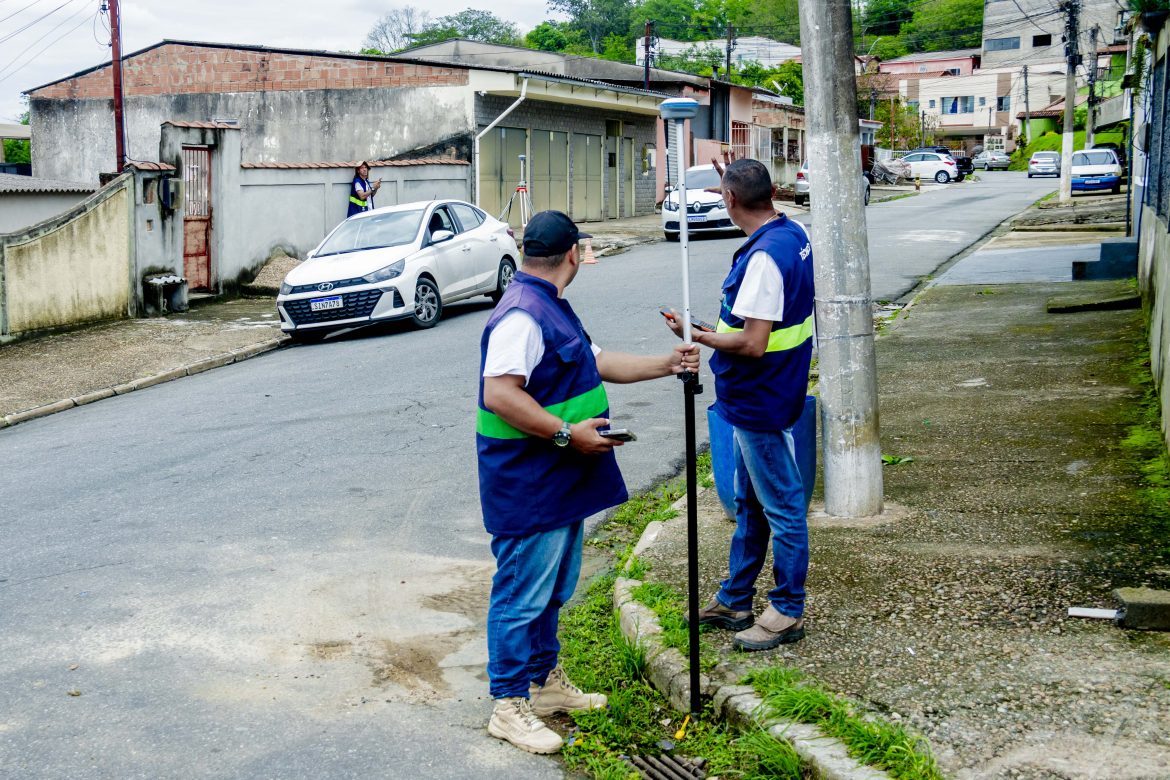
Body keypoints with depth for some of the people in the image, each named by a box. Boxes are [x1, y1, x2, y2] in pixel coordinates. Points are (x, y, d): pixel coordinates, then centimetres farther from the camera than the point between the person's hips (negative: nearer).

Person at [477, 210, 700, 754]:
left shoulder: (549, 306, 14)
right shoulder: (522, 315, -21)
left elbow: (597, 361, 24)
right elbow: (499, 394, -29)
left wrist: (667, 364, 21)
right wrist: (568, 432, -26)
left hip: (559, 483, 11)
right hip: (528, 489, -11)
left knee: (552, 590, 21)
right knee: (522, 595, -1)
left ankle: (546, 682, 35)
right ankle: (509, 707, 9)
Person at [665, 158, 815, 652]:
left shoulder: (764, 257, -25)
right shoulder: (793, 234, 5)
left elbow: (752, 343, -28)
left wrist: (697, 336, -15)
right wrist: (732, 179, 36)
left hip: (761, 403, -10)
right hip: (756, 401, 10)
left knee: (781, 507, 2)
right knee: (749, 504, 18)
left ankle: (787, 613, 14)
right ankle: (733, 600, 31)